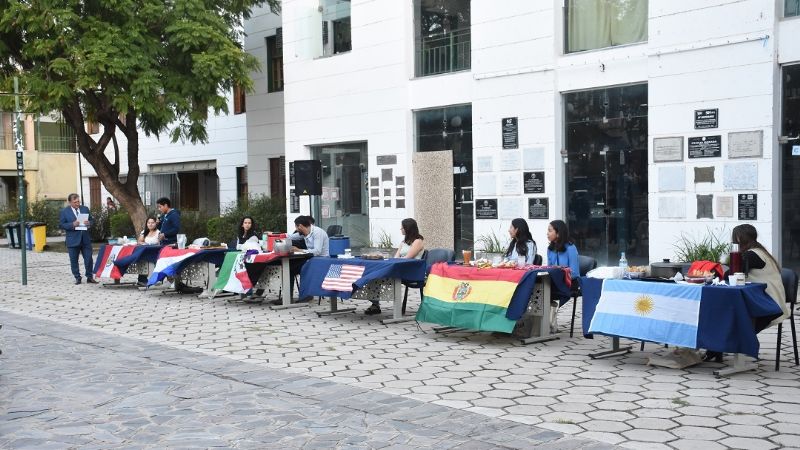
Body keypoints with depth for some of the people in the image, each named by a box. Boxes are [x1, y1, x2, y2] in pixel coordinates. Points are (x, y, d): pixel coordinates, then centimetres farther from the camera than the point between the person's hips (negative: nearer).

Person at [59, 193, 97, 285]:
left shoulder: (85, 209, 9)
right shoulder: (64, 211, -1)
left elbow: (92, 220, 14)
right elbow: (61, 225, -5)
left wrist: (89, 223, -9)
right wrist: (72, 225, -19)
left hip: (86, 239, 2)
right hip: (73, 240, -2)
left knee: (89, 259, 2)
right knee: (74, 260, 3)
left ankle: (90, 277, 12)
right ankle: (77, 278, 13)